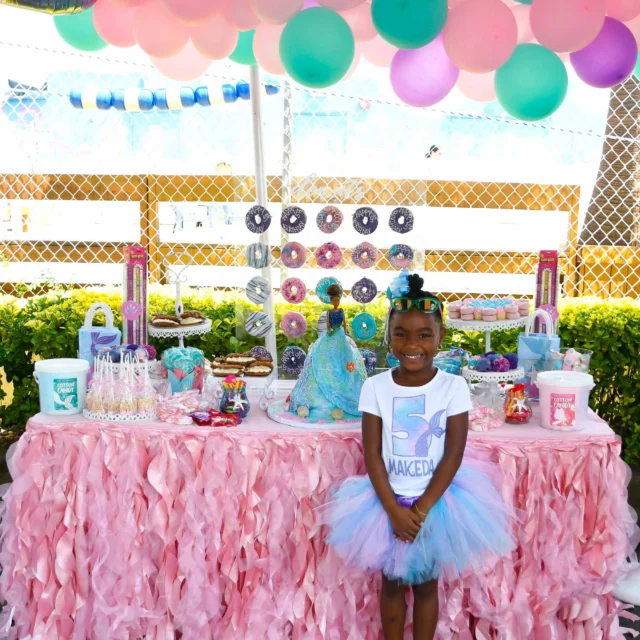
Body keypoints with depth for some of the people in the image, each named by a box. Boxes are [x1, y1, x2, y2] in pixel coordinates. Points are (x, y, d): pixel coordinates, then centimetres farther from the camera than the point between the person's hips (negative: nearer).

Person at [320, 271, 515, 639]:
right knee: (392, 582, 15)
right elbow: (372, 455, -8)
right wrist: (394, 509, -14)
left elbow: (453, 455, -11)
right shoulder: (376, 387, -10)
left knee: (426, 584, 14)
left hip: (435, 501, -1)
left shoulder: (454, 387, -12)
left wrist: (422, 509, -15)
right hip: (387, 500, 1)